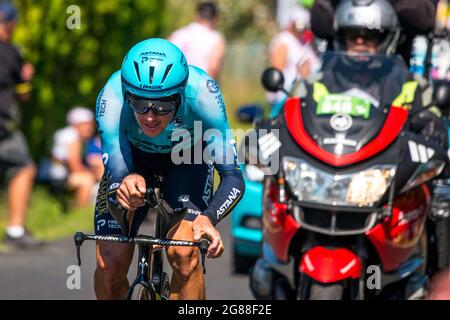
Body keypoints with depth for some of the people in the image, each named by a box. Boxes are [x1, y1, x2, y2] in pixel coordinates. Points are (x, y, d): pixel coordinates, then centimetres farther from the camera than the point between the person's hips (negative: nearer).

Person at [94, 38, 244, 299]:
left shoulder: (202, 93, -38)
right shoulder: (112, 98, -37)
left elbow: (233, 176, -35)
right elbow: (116, 173, -39)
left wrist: (208, 218, -55)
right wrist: (124, 191, -63)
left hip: (188, 159, -1)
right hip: (133, 158, 1)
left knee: (183, 254, -25)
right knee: (110, 261, -14)